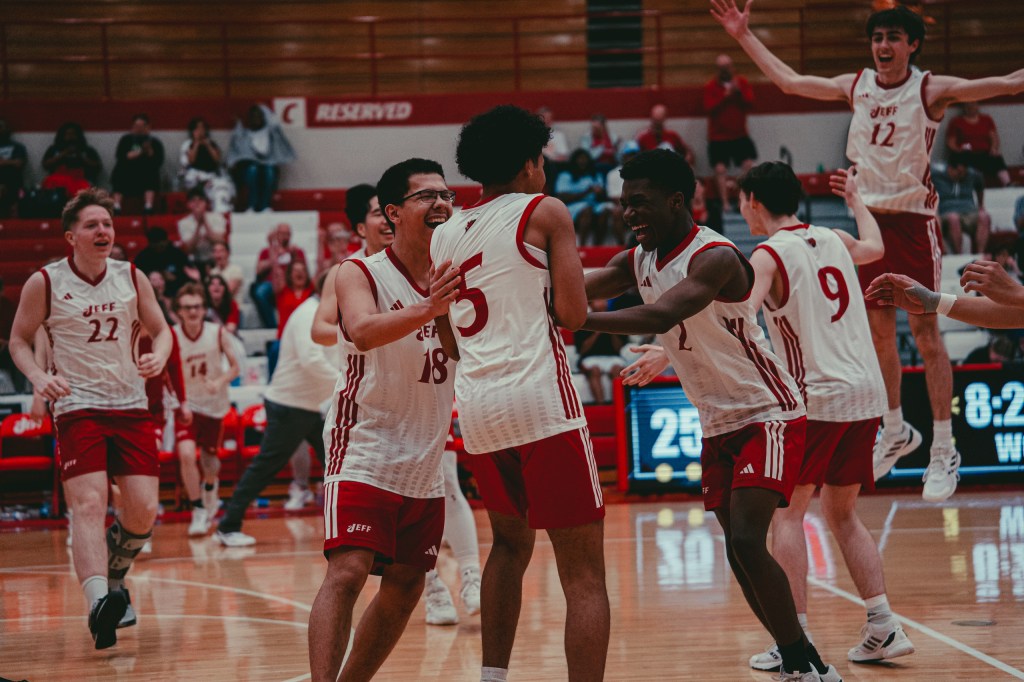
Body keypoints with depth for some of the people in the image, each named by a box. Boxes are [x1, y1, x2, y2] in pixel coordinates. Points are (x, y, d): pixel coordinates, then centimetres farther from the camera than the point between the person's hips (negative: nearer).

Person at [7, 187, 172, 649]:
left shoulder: (132, 278, 4)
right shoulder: (45, 283, -4)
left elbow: (160, 329, 13)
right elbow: (19, 340, 6)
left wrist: (158, 356, -10)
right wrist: (39, 376, -14)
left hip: (130, 406, 4)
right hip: (78, 407, -3)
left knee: (143, 510, -3)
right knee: (88, 505, -21)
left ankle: (114, 577, 26)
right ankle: (99, 600, -36)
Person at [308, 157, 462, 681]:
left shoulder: (458, 278, 5)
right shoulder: (360, 274, -11)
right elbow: (363, 329, -31)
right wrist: (428, 309, -47)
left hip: (425, 465, 6)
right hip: (365, 455, -6)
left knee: (405, 587, 10)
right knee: (347, 572, -20)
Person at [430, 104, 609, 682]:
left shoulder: (445, 236, 17)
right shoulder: (544, 212, 0)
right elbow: (573, 315, -6)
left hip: (476, 407, 6)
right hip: (540, 399, -6)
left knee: (512, 542, 28)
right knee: (584, 575, -6)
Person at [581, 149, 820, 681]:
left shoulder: (715, 257, -23)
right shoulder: (637, 261, 4)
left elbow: (659, 317, -39)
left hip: (768, 415, -9)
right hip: (718, 424, 9)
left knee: (746, 542, -20)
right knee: (738, 551, 8)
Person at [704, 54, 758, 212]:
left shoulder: (742, 82, 4)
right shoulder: (711, 86, -3)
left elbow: (750, 103, -5)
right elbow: (709, 108, -14)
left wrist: (739, 92, -20)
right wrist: (725, 96, -22)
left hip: (740, 134, 2)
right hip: (718, 137, -2)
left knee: (749, 165, -7)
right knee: (720, 169, -7)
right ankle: (725, 203, -4)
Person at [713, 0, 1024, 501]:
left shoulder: (931, 90, -10)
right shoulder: (856, 87, 5)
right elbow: (789, 81, 14)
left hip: (913, 222, -5)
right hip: (869, 219, 5)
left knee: (926, 334, -5)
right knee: (878, 332, 12)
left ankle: (944, 451, 1)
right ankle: (895, 432, 29)